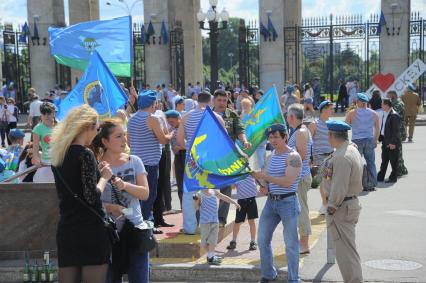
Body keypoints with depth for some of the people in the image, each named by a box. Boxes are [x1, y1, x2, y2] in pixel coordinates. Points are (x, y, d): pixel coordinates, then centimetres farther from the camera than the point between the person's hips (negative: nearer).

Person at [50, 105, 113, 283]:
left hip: (66, 230, 7)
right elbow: (92, 197, -18)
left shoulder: (59, 154, 10)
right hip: (91, 230, -7)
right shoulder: (85, 154, -13)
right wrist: (104, 177, -2)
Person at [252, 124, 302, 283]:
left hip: (288, 202, -7)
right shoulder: (272, 155, 12)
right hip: (271, 201, 7)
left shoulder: (293, 156, -12)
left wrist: (264, 176, -24)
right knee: (262, 240, 9)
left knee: (291, 243, 0)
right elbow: (264, 177, 18)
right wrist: (264, 187, -4)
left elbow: (287, 182, -22)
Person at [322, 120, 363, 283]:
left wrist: (332, 207, -15)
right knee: (348, 249, 20)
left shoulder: (342, 156, -22)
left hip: (341, 208, -11)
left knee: (345, 251, -4)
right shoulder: (352, 150, 11)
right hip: (351, 202, 11)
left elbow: (339, 187, -23)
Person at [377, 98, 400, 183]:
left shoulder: (394, 115, -17)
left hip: (392, 142, -9)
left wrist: (393, 142, -20)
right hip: (385, 141, 9)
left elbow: (395, 130, -19)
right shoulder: (385, 114, 10)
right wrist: (380, 137, 14)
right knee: (384, 160, 15)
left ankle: (393, 177, 12)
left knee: (393, 161, 3)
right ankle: (380, 177, 21)